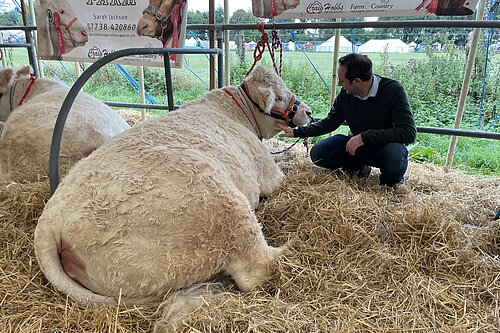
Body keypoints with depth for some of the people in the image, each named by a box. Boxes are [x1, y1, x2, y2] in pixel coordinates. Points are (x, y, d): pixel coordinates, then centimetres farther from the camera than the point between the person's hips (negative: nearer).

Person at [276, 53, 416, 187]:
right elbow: (328, 123, 6)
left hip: (386, 143, -4)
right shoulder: (345, 94, -8)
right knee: (318, 153, -15)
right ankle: (359, 167, 6)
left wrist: (365, 137, -33)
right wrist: (295, 132, -2)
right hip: (356, 143, 4)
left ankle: (392, 178, -3)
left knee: (394, 155, -39)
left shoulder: (393, 90, -22)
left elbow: (409, 132, -28)